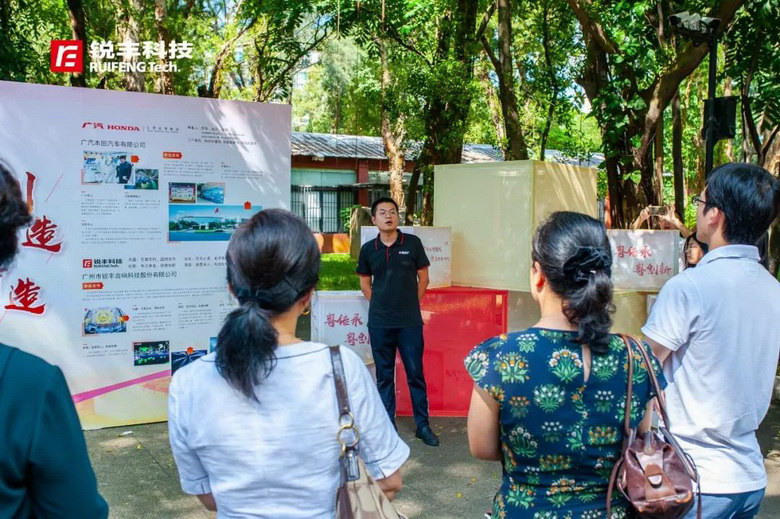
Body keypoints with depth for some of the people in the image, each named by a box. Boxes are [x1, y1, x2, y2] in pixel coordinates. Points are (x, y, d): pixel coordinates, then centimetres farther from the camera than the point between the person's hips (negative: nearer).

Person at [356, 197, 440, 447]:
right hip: (379, 323, 2)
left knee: (415, 373, 4)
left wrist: (411, 305, 4)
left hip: (410, 322, -1)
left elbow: (423, 278, 5)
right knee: (384, 375, 9)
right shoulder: (368, 249, 4)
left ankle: (422, 425, 15)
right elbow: (365, 283, 13)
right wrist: (380, 305, 6)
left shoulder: (412, 243, -1)